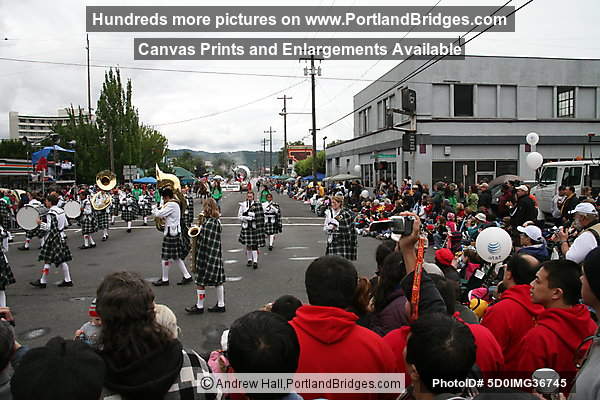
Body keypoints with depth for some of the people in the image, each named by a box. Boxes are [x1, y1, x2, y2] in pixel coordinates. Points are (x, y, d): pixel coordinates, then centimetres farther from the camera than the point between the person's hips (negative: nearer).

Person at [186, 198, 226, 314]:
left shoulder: (208, 223, -21)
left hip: (207, 256, -9)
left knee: (200, 282, 4)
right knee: (218, 281, 12)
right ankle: (221, 305, 20)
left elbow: (205, 242, -22)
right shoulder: (217, 221, 7)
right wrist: (200, 231, 8)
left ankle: (199, 307, 15)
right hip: (216, 255, 9)